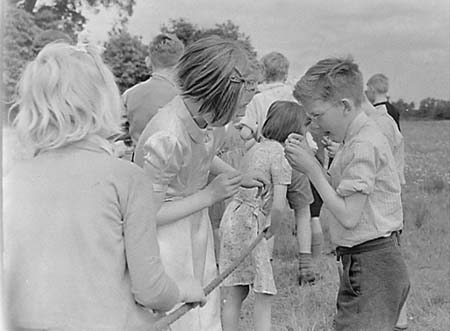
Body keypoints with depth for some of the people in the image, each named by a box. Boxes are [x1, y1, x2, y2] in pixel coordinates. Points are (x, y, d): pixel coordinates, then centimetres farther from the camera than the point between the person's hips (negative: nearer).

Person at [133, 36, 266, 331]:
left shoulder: (211, 116, -8)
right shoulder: (167, 138, -32)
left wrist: (240, 178, 6)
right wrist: (209, 195, -23)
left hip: (196, 229, 8)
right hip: (165, 238, -8)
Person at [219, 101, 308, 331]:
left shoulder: (255, 149, 14)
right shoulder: (281, 156, -10)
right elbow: (278, 205, -16)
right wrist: (271, 232, 0)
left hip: (232, 216, 8)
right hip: (250, 223, -8)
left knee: (233, 296, 12)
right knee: (264, 297, 1)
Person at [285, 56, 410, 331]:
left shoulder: (363, 145, -18)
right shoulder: (359, 138, 13)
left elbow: (348, 216, -19)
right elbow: (341, 199, 10)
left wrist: (312, 168, -13)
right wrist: (308, 159, 0)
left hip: (370, 266, -10)